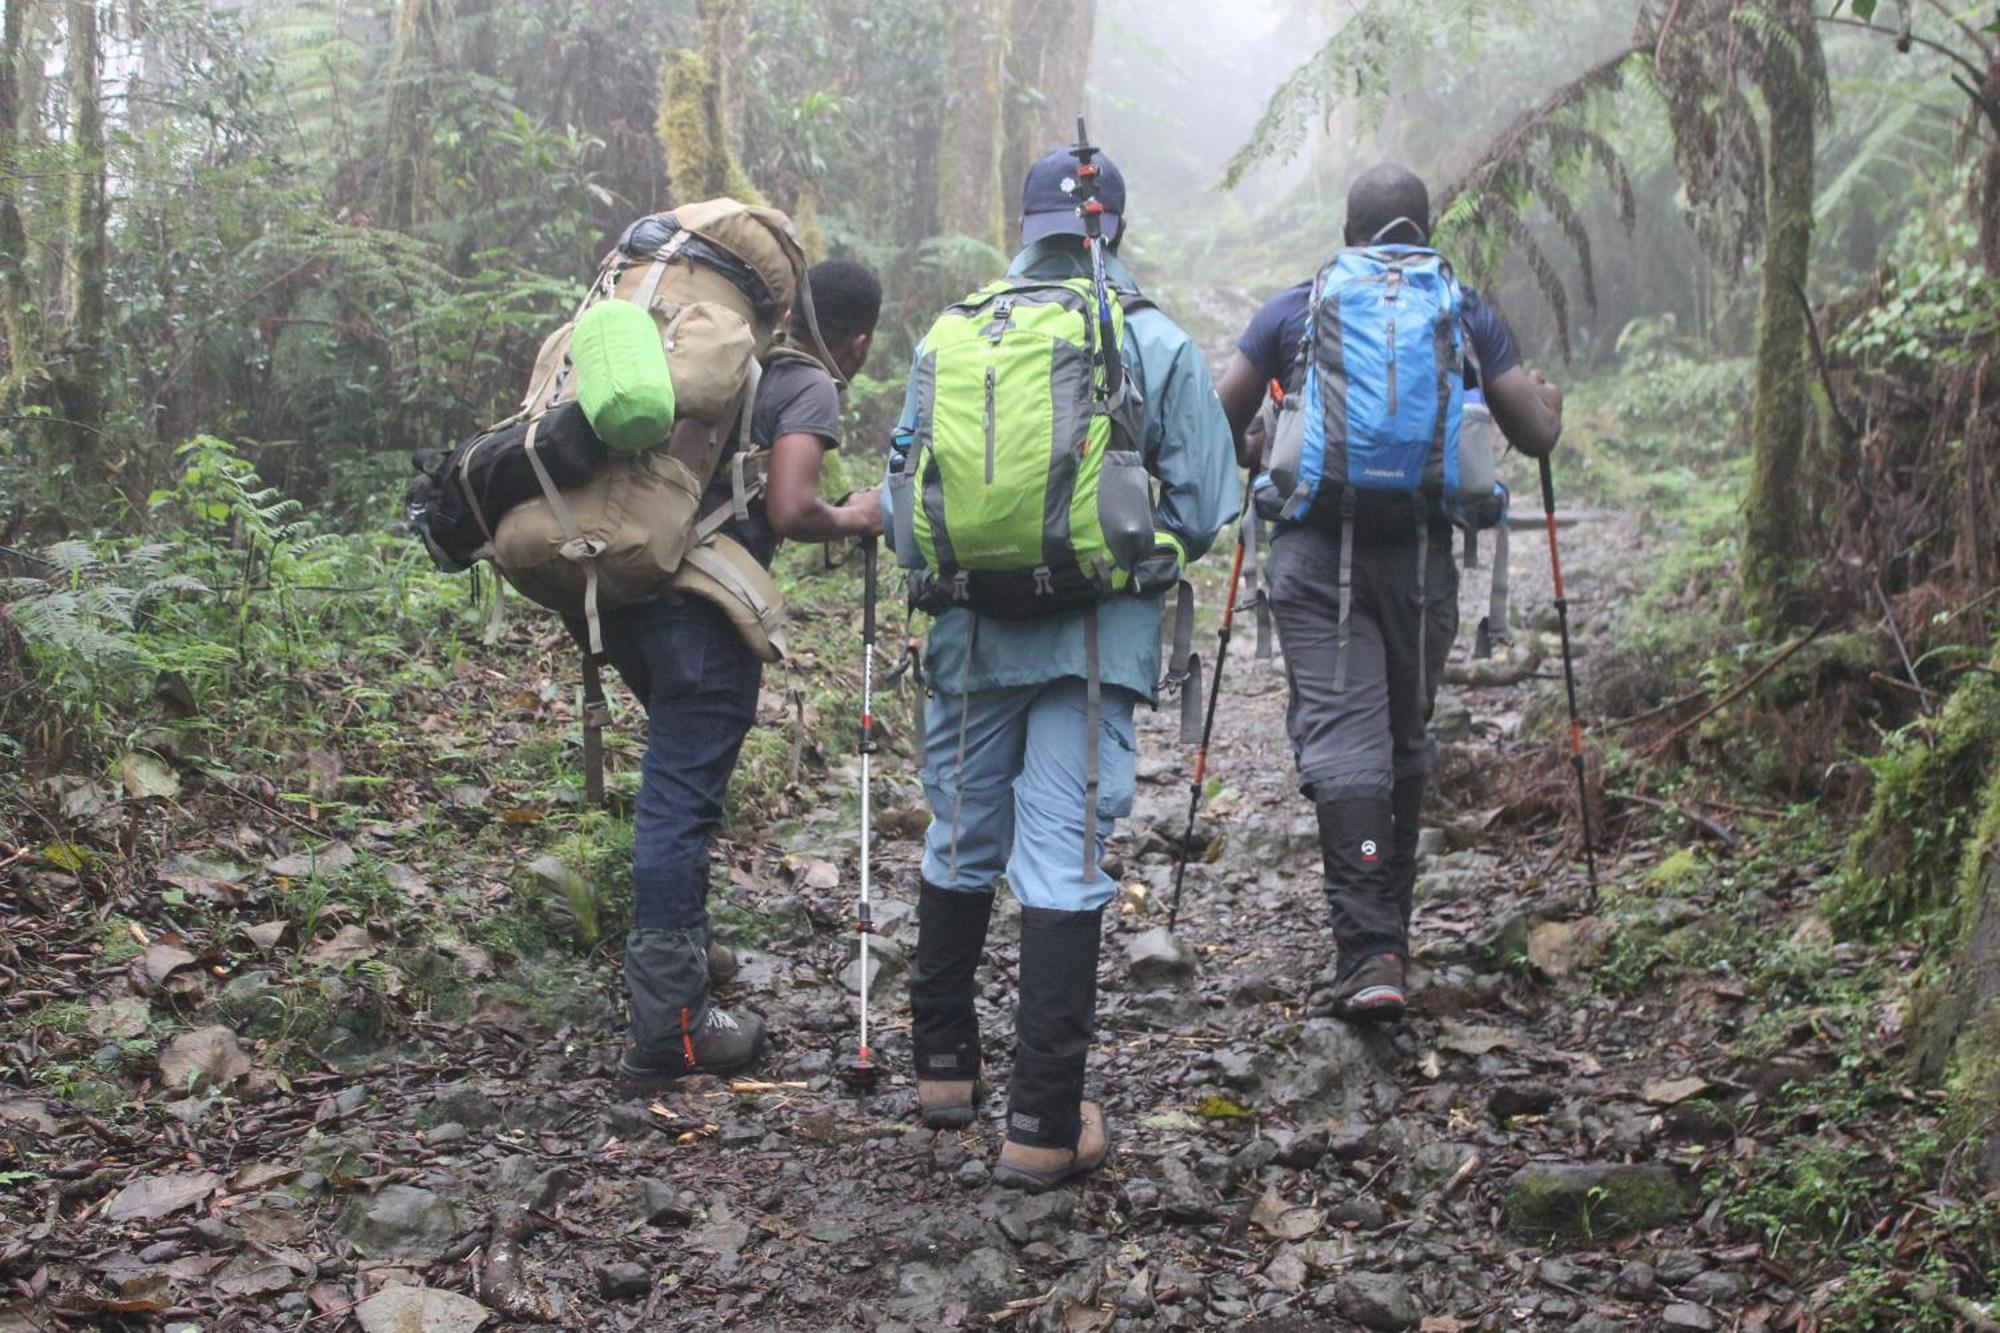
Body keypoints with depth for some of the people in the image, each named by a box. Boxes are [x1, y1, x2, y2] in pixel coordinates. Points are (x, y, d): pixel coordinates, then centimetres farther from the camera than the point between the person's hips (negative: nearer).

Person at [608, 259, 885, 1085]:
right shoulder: (812, 386, -1)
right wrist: (854, 520, 3)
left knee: (679, 782, 25)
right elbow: (788, 511, -14)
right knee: (682, 800, -6)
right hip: (702, 606, -8)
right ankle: (671, 1028, -1)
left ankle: (680, 940, 38)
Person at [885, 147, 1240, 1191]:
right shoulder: (1158, 345, -1)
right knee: (1063, 862, -1)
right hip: (1097, 636, -2)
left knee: (961, 844, 18)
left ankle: (944, 1066, 32)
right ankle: (1044, 1123, 1)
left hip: (973, 632, 2)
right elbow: (1203, 508, -1)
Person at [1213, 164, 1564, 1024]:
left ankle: (1370, 952, -19)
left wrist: (1248, 471, 34)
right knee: (1406, 738, 17)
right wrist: (1550, 403, 36)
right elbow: (1536, 435, 12)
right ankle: (1389, 925, 30)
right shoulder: (1467, 314, 9)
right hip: (1422, 553, 2)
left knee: (1340, 737, -7)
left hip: (1315, 552, -2)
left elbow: (1220, 428, 12)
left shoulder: (1293, 310, 8)